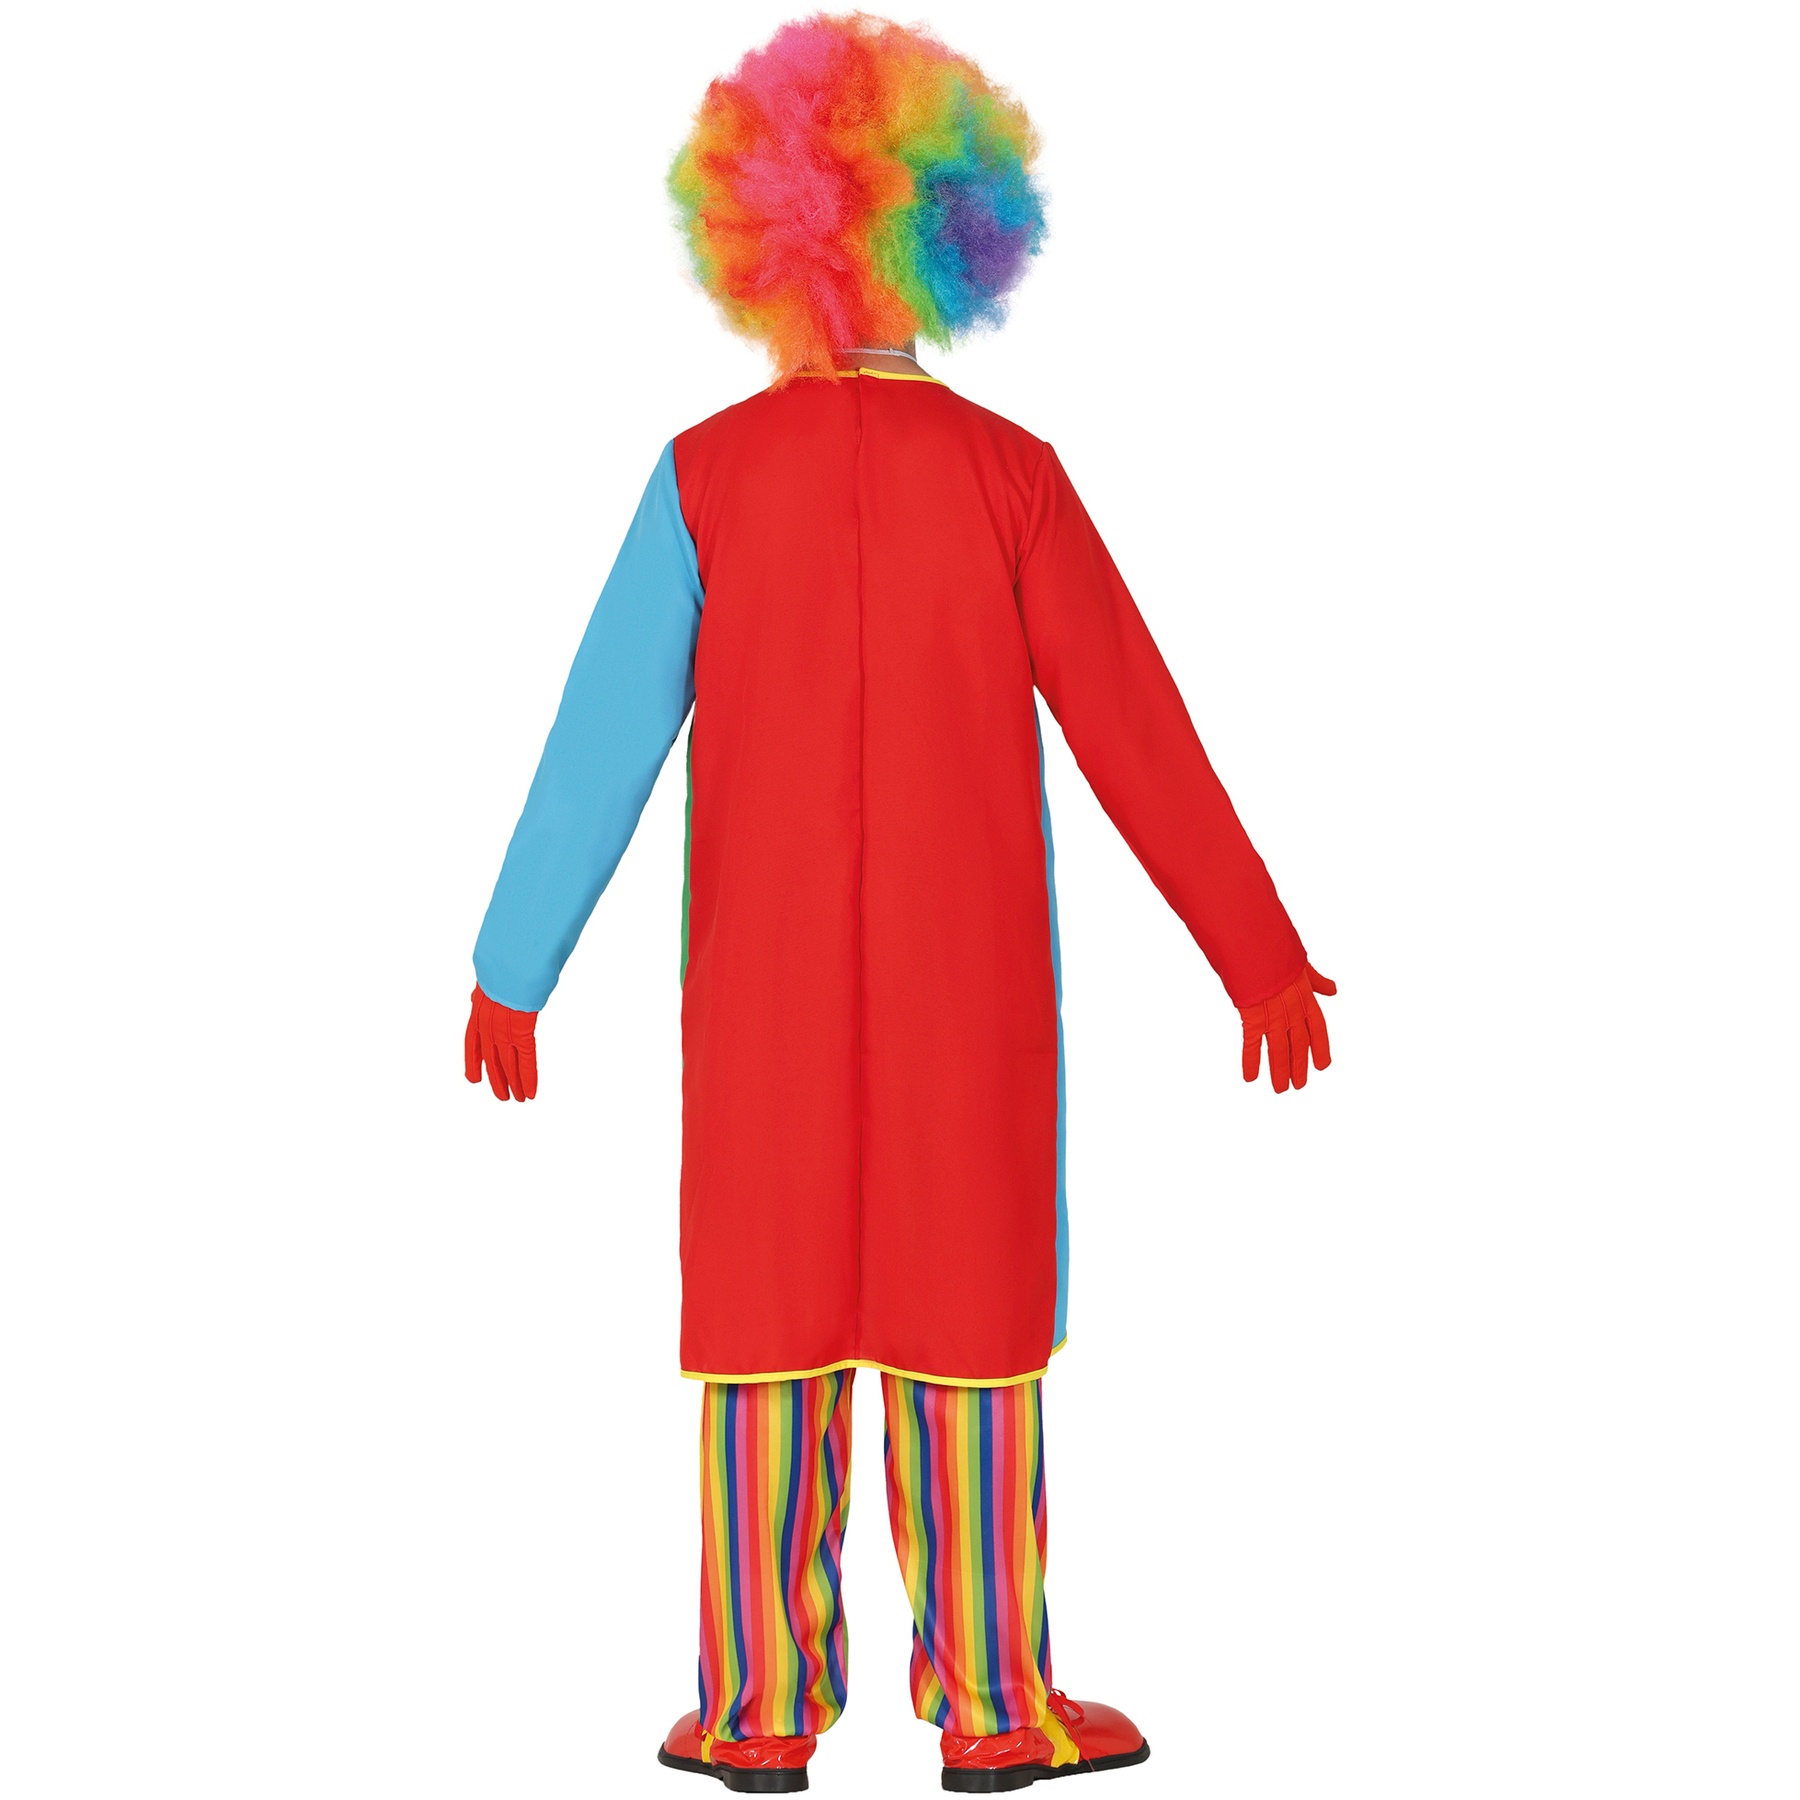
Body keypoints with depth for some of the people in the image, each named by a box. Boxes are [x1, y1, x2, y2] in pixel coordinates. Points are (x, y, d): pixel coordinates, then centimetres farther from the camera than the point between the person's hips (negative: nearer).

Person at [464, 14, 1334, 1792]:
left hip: (770, 978, 1)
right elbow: (1136, 734, -6)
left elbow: (605, 738, -7)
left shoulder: (707, 475, -6)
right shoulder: (1007, 475, -7)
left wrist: (512, 971, -1)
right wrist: (1262, 957, 0)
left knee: (773, 1312, 7)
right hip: (969, 975, -1)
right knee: (969, 1306, 6)